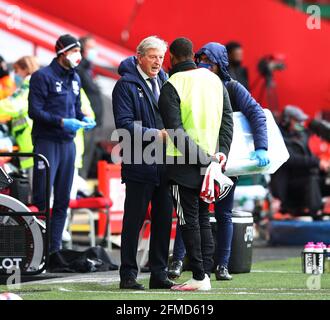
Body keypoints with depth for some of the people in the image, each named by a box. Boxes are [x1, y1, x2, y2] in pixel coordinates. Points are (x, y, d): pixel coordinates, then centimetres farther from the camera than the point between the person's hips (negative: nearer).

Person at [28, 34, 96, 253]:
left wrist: (84, 119, 0)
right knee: (42, 198, -9)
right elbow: (35, 111, -13)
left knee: (63, 200, 9)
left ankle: (55, 248, 14)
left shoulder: (75, 78, 15)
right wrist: (62, 122, -20)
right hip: (47, 142, -7)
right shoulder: (43, 77, -7)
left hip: (68, 143, 7)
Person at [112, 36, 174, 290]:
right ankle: (128, 275, 6)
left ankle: (159, 274, 16)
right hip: (139, 163, -6)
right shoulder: (126, 85, -5)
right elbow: (124, 124, -13)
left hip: (164, 163, 6)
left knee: (164, 220, 8)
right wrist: (156, 134, -19)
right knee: (134, 221, 0)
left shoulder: (164, 81, 15)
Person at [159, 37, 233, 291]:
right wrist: (221, 154, 4)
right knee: (204, 219, 13)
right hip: (210, 162, 6)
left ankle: (199, 277, -2)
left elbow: (175, 129, -17)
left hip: (185, 163, -6)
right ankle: (206, 273, 11)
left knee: (190, 220, 0)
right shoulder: (214, 80, 8)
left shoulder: (171, 86, -10)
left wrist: (199, 156, -16)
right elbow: (228, 119, 7)